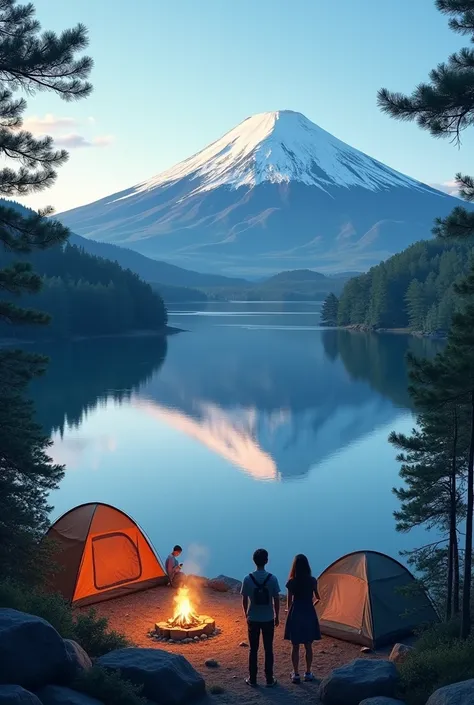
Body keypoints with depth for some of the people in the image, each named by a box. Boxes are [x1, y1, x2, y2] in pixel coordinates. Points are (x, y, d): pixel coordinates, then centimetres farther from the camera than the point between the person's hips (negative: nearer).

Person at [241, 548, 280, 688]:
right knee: (268, 650, 10)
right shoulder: (272, 579, -11)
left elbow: (244, 600, -2)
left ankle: (252, 679, 17)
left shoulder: (247, 579, -10)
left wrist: (246, 615, 14)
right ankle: (269, 679, 15)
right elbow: (276, 600, -5)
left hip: (253, 619, 0)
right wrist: (277, 616, 9)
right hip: (268, 619, 0)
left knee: (253, 650, 12)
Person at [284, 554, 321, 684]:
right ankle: (308, 673, 22)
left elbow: (289, 601, -2)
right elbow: (317, 598, 7)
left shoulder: (291, 582, -9)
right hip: (309, 614, 1)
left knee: (295, 647, 8)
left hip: (295, 614, -1)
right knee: (308, 646, 14)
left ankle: (296, 675, 12)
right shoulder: (312, 581, -5)